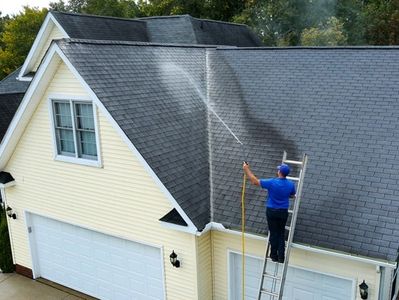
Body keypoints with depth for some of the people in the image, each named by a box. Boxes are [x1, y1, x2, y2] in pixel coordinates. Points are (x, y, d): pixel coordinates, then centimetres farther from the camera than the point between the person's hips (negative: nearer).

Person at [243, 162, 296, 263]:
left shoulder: (272, 182, -19)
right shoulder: (291, 184, -8)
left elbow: (255, 181, -14)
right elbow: (292, 195, 13)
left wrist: (247, 169, -4)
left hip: (271, 211, -2)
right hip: (283, 212, 2)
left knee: (273, 233, 9)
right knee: (281, 234, 12)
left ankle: (274, 256, 17)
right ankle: (281, 257, 13)